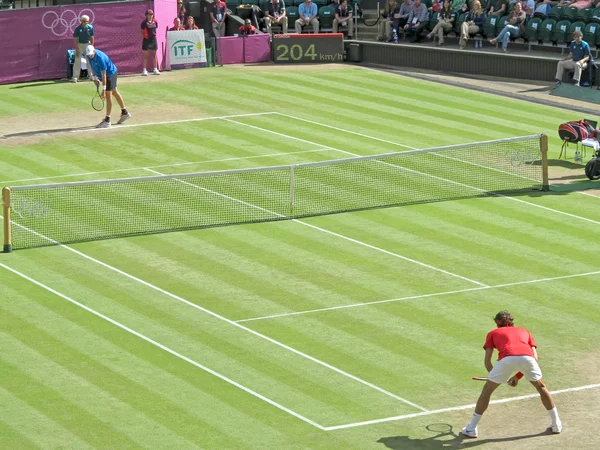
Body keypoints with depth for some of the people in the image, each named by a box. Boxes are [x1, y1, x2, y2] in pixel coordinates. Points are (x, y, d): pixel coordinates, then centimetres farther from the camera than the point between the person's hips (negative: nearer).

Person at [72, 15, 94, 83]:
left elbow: (92, 37, 2)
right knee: (77, 61, -6)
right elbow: (75, 39, -13)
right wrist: (77, 49, -16)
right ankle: (75, 77, -5)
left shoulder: (90, 27, -8)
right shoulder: (78, 28, -17)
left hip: (87, 44, 3)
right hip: (79, 45, -3)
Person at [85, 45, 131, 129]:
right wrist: (95, 78, 4)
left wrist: (104, 90, -32)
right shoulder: (89, 56, -10)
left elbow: (103, 75, -33)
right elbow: (92, 66, 11)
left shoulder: (100, 58, -35)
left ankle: (107, 121, -12)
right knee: (115, 93, 20)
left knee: (108, 95, -12)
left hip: (110, 74, -9)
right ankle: (125, 113, 35)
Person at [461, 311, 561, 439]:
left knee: (487, 389, 18)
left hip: (507, 358, -2)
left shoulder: (493, 333, 32)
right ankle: (556, 424, 34)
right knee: (541, 387, 28)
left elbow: (487, 362, 23)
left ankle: (471, 429, 19)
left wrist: (497, 377, 39)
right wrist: (518, 376, 33)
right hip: (527, 357, 2)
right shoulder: (524, 332, 38)